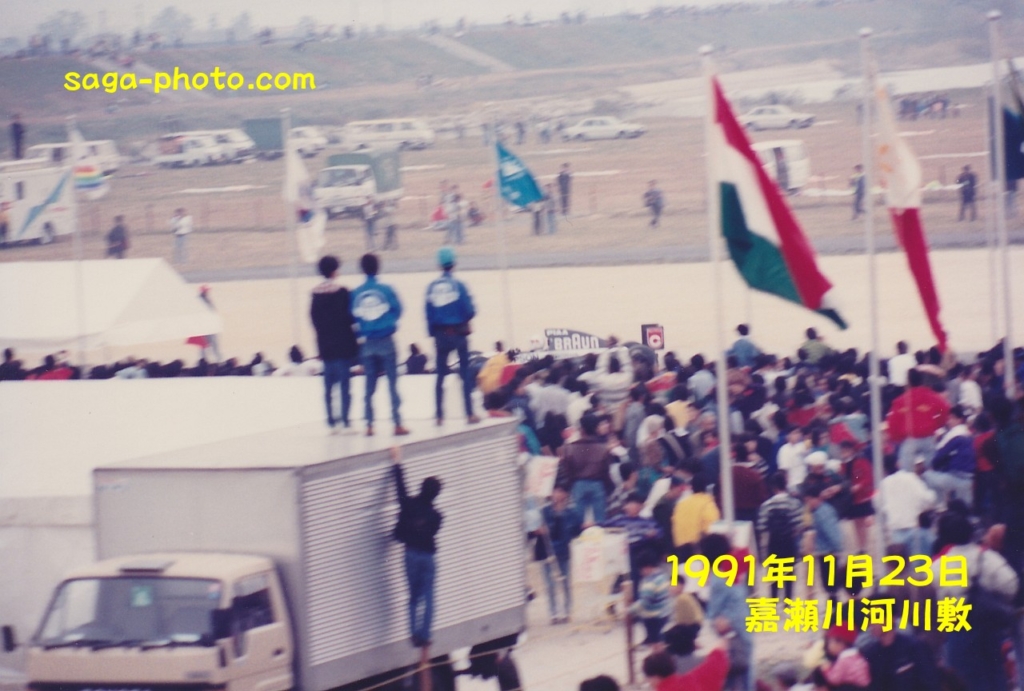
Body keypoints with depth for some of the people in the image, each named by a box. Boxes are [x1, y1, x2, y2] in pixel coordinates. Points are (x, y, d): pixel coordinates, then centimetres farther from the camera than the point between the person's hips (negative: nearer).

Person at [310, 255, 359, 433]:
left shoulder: (315, 293, 3)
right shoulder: (342, 292, -11)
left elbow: (313, 318, 5)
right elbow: (351, 316, -14)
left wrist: (323, 333, 13)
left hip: (325, 345, 5)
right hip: (344, 345, -5)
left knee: (329, 385, 9)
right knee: (345, 383, -2)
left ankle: (332, 422, 8)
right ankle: (345, 421, -5)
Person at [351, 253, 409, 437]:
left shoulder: (356, 293, -3)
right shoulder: (386, 290, -8)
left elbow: (352, 317, -1)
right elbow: (397, 310, -2)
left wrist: (361, 333, 12)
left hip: (367, 343, 2)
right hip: (386, 341, -2)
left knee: (370, 385, 10)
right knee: (392, 383, 1)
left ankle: (369, 425, 8)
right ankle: (397, 423, -3)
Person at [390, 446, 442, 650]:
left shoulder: (409, 505, -11)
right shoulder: (435, 516, -11)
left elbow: (400, 486, -2)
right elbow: (431, 534, -3)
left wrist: (397, 463, 10)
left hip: (411, 554, 2)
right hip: (427, 556, -2)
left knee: (414, 597, 12)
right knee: (427, 598, 5)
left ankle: (415, 634, 6)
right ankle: (424, 636, 3)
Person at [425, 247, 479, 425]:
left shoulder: (432, 287, -2)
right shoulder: (458, 285, -11)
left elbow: (429, 313, 0)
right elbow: (469, 311, -12)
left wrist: (433, 333, 9)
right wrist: (465, 318, 10)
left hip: (440, 334, 3)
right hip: (458, 333, -3)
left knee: (440, 375, 11)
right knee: (465, 373, 5)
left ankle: (439, 415, 8)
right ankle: (470, 414, 1)